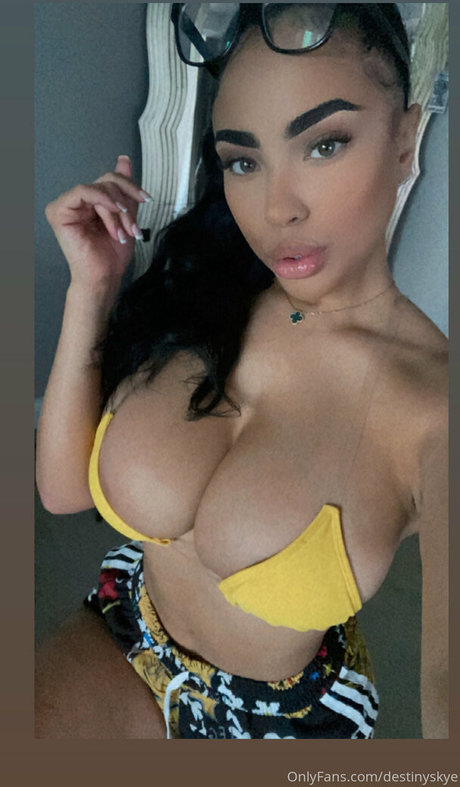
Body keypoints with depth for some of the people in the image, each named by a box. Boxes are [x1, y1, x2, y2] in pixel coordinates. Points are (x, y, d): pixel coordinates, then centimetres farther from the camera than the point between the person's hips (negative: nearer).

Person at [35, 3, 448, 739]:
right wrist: (93, 288, -19)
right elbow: (63, 487, -12)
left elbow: (449, 686, -28)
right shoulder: (196, 300, -16)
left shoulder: (431, 409, -26)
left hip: (277, 710, -2)